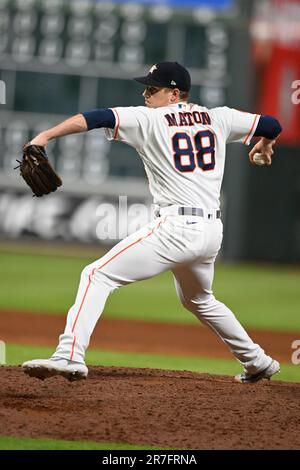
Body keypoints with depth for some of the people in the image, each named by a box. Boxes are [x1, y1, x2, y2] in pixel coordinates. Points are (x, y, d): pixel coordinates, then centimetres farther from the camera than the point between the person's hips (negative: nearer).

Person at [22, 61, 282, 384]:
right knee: (199, 301, 34)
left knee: (97, 275, -8)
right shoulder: (218, 118, 13)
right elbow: (272, 125, 20)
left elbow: (97, 118, -13)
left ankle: (69, 356, -24)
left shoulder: (149, 119, -1)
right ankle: (257, 361, 40)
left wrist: (45, 136, -20)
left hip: (176, 227, -7)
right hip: (212, 232, 7)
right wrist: (264, 145, 43)